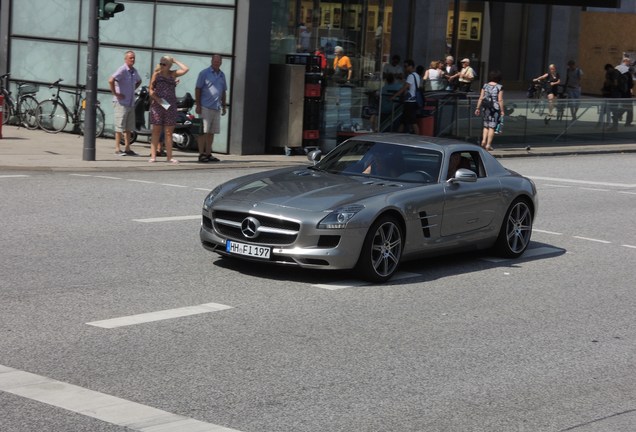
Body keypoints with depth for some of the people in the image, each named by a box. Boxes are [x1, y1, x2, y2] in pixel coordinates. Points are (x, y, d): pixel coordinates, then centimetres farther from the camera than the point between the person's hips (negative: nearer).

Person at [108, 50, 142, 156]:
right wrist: (115, 93, -20)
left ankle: (127, 149, 15)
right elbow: (111, 80, -29)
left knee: (129, 128, 10)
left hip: (131, 103, 8)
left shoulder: (134, 71, 12)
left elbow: (139, 81, 35)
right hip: (121, 103, -8)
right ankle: (117, 149, -1)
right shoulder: (122, 70, -14)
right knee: (120, 127, -5)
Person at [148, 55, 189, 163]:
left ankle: (169, 156, 6)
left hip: (170, 106, 2)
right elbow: (150, 89, 2)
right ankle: (153, 156, -2)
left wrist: (175, 61, 4)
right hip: (157, 105, -2)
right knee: (156, 130, -2)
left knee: (168, 132, 4)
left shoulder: (173, 74, 9)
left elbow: (185, 69, -4)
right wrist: (157, 98, -13)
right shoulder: (156, 74, 6)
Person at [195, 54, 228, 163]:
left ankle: (208, 154, 13)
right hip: (205, 107, -6)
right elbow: (198, 89, -5)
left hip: (216, 108, 6)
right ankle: (201, 154, -5)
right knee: (203, 131, -6)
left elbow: (223, 92, 22)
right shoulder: (204, 73, -3)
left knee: (211, 132, 8)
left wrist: (224, 106, 17)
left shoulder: (222, 75, 16)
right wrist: (198, 105, -11)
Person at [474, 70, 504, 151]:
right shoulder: (499, 87, -7)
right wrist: (502, 111, -4)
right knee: (492, 127, 2)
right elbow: (500, 100, -10)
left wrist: (478, 108, 10)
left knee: (486, 126, 17)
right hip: (495, 108, -3)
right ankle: (488, 144, 2)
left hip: (486, 108, 3)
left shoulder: (485, 86, 3)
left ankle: (484, 140, 2)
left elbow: (481, 98, 4)